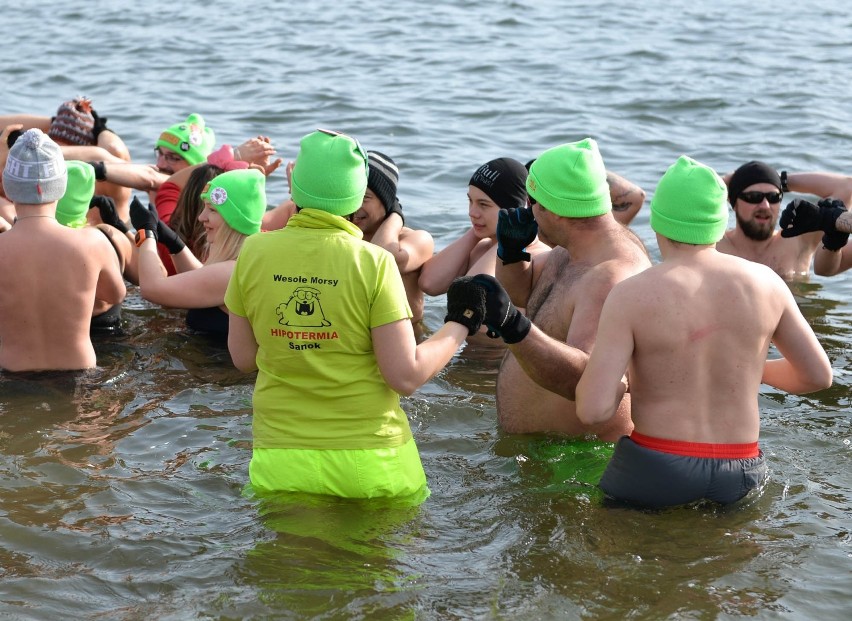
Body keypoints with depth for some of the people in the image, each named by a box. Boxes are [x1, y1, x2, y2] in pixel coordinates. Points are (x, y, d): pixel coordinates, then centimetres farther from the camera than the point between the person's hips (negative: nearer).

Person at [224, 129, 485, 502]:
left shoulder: (254, 252, -3)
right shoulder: (374, 262, -11)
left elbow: (243, 358, 7)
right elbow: (406, 376, -12)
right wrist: (459, 325, 2)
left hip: (279, 466, 2)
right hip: (370, 464, -2)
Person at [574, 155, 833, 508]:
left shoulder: (631, 296, -10)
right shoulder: (764, 283, 1)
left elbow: (594, 410, -16)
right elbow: (818, 376, 11)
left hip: (653, 475, -3)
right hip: (740, 475, 4)